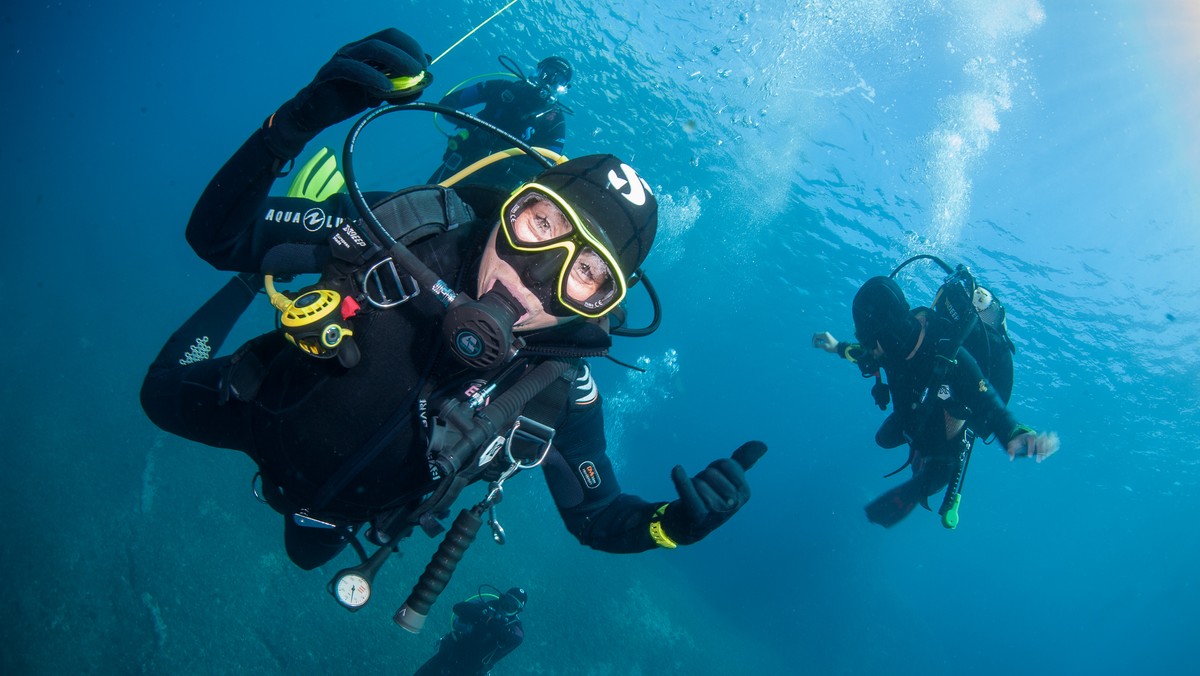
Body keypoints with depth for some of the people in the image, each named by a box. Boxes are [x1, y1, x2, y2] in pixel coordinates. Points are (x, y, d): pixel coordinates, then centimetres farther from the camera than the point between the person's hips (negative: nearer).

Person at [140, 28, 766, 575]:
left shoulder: (563, 387, -31)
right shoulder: (413, 229, -34)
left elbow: (596, 516, -17)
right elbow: (216, 235, -30)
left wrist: (673, 522, -40)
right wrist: (296, 123, -47)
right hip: (264, 409, -1)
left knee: (309, 549, 33)